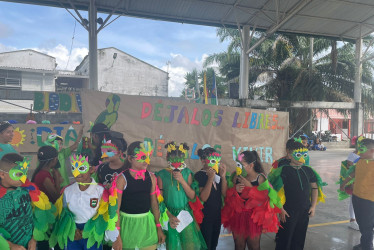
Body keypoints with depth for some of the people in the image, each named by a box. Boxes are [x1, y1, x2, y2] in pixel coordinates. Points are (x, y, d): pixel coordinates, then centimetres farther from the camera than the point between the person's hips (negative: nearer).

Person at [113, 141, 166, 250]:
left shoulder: (151, 177, 0)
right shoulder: (122, 178, -12)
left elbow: (154, 203, 7)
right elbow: (116, 208, -11)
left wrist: (159, 228, 10)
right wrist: (116, 236, -11)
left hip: (147, 223, 4)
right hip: (128, 224, -3)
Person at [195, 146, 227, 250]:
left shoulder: (218, 173, 1)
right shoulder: (199, 175, -16)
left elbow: (224, 194, -3)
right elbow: (203, 198, -23)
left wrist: (223, 177, -14)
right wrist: (210, 179, -28)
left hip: (217, 214, 6)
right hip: (205, 216, -6)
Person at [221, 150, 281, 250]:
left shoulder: (260, 178, -8)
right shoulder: (236, 177, 1)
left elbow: (264, 198, -13)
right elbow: (228, 196, 8)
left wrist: (249, 186, -20)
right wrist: (235, 189, -14)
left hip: (254, 217, -2)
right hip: (237, 216, 3)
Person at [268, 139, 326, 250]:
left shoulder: (308, 170, 3)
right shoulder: (283, 171, -13)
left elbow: (314, 188, 11)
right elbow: (277, 192, -14)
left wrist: (313, 206, 6)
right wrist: (281, 209, -15)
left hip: (305, 211, 5)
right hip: (288, 211, -5)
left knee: (300, 238, 17)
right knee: (285, 238, 4)